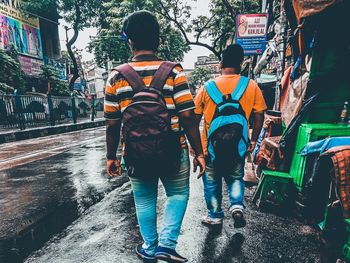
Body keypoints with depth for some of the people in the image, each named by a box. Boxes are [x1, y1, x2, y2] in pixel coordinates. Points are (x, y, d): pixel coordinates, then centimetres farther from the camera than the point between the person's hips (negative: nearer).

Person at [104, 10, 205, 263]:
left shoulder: (116, 77, -3)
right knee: (178, 194, 22)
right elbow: (188, 118, -12)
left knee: (144, 201, 21)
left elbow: (113, 125, -1)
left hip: (137, 156, 2)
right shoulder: (174, 72, -9)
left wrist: (111, 157, 11)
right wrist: (199, 153, -2)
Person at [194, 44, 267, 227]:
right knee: (236, 178, 24)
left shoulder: (207, 87, -3)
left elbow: (195, 118, 0)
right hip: (238, 145, 1)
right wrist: (253, 140, 11)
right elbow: (259, 116, -1)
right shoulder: (251, 86, -3)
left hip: (212, 145, 0)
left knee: (212, 181, 17)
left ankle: (215, 216, 30)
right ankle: (237, 205, 4)